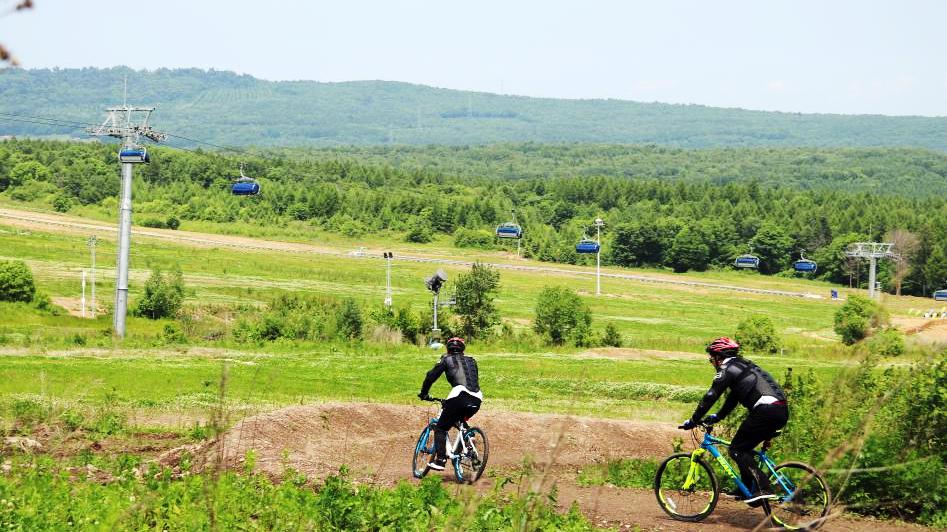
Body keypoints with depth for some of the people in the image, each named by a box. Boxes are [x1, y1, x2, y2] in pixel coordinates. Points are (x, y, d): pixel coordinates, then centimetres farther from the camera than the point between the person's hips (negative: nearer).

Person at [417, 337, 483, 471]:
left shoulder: (447, 359, 16)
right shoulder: (471, 361, 29)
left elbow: (431, 376, 10)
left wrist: (423, 394, 23)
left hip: (460, 395, -5)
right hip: (477, 400, 5)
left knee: (440, 428, 4)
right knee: (460, 422, 33)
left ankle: (440, 460, -9)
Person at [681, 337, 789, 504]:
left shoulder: (727, 369, 1)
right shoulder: (743, 365, 28)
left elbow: (710, 397, -2)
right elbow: (733, 397, 36)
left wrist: (693, 421, 5)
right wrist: (717, 417, 41)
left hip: (765, 411, -9)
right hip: (782, 411, 9)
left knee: (736, 449, -2)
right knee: (744, 447, 21)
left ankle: (763, 488, -15)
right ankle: (745, 489, 23)